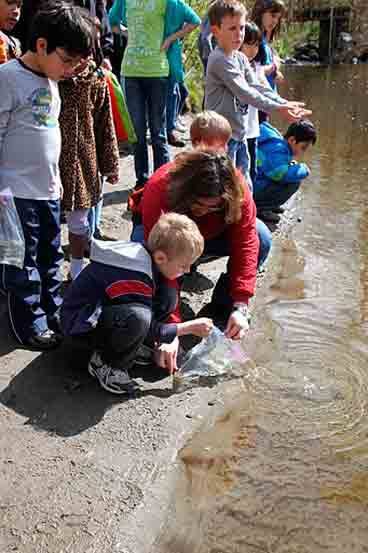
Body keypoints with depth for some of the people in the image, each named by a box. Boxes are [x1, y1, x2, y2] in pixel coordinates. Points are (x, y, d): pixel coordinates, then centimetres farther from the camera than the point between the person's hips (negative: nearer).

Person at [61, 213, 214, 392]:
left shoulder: (148, 256, -6)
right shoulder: (134, 279, -31)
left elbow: (165, 303, 9)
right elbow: (150, 331, -20)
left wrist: (172, 338, -3)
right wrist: (190, 327, -13)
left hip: (104, 308, 9)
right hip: (80, 322, -9)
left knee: (168, 298, -7)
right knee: (139, 317, -38)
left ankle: (133, 348, 3)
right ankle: (104, 363, -12)